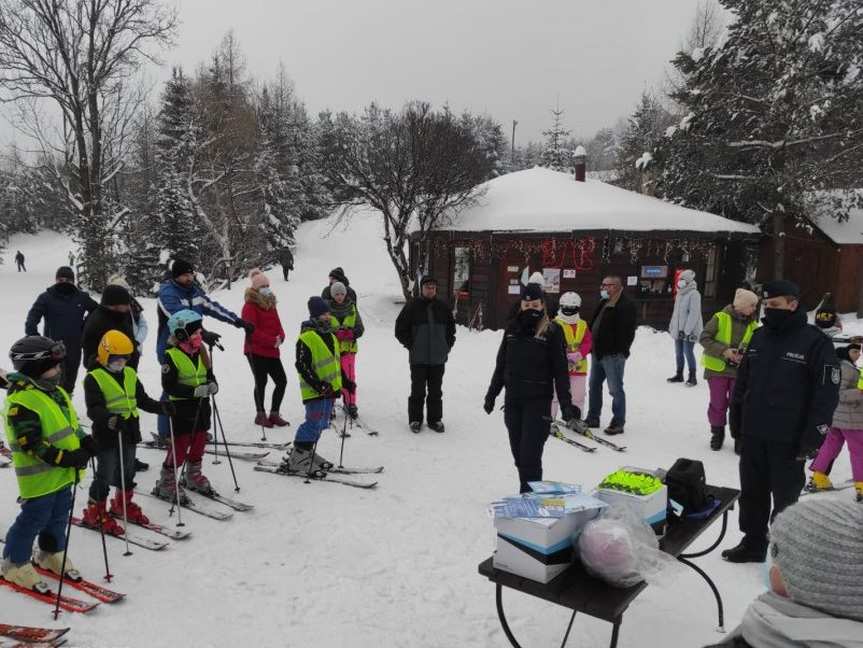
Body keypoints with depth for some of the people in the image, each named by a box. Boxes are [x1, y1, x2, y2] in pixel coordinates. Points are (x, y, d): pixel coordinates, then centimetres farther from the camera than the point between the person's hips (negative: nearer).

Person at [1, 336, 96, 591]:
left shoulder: (55, 392, 8)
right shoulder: (21, 402, -22)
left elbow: (69, 424, 18)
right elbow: (32, 444, -25)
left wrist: (85, 441, 0)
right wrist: (66, 458, -28)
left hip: (63, 473, 9)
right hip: (40, 477, -9)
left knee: (59, 516, 20)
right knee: (33, 520, 5)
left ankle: (50, 554, 39)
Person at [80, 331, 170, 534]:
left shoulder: (130, 374, 9)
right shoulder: (94, 378, -13)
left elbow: (142, 399, 15)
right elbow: (94, 409, -22)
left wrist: (162, 407, 0)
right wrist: (112, 420, -39)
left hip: (130, 433, 7)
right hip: (107, 435, -7)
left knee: (128, 472, 19)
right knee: (105, 475, 1)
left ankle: (123, 504, 39)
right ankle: (95, 513, 19)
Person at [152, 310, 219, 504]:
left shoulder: (201, 352, 7)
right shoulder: (172, 355, -13)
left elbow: (209, 375, 15)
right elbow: (169, 386, -17)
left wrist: (212, 385, -8)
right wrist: (194, 391, -25)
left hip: (202, 405, 7)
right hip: (182, 407, -6)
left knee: (200, 442, 14)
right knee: (180, 445, -3)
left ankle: (194, 476, 34)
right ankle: (166, 484, 12)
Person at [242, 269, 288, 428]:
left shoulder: (271, 304, 15)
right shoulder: (250, 306, -8)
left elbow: (277, 324, 15)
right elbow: (252, 330, -16)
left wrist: (280, 337, -7)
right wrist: (272, 341, -19)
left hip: (272, 351, 7)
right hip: (255, 351, -7)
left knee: (282, 381, 4)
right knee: (261, 382, 1)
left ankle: (274, 413, 17)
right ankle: (260, 415, 17)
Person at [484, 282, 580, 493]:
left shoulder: (552, 331, -4)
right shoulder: (512, 329, 9)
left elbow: (561, 370, -5)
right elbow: (501, 365, 17)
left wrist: (566, 404, -10)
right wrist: (491, 394, 18)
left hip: (538, 402, -5)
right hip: (513, 400, 5)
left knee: (530, 454, -8)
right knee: (518, 454, 10)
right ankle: (527, 492, 24)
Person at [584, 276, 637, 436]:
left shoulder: (626, 305, -13)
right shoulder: (604, 303, 16)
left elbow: (627, 332, -20)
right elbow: (594, 325, 23)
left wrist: (620, 350, -21)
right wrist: (593, 345, 16)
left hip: (613, 355, -10)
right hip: (598, 352, 10)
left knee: (615, 389, -3)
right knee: (594, 385, 16)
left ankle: (618, 423, 6)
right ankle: (593, 418, 28)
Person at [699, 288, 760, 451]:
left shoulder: (753, 326, 3)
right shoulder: (720, 318, -8)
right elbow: (704, 338, -11)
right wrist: (724, 351, -20)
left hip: (740, 372, 2)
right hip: (717, 369, -2)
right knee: (718, 404, 8)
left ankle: (738, 435, 21)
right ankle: (717, 432, 26)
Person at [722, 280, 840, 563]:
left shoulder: (815, 341, -9)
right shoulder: (759, 336, 9)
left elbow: (827, 394, -11)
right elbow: (742, 380, 16)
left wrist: (812, 437, -15)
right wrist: (736, 419, 13)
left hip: (788, 440, -5)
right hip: (752, 434, 6)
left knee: (785, 498, 6)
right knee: (752, 493, 15)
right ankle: (753, 543, 29)